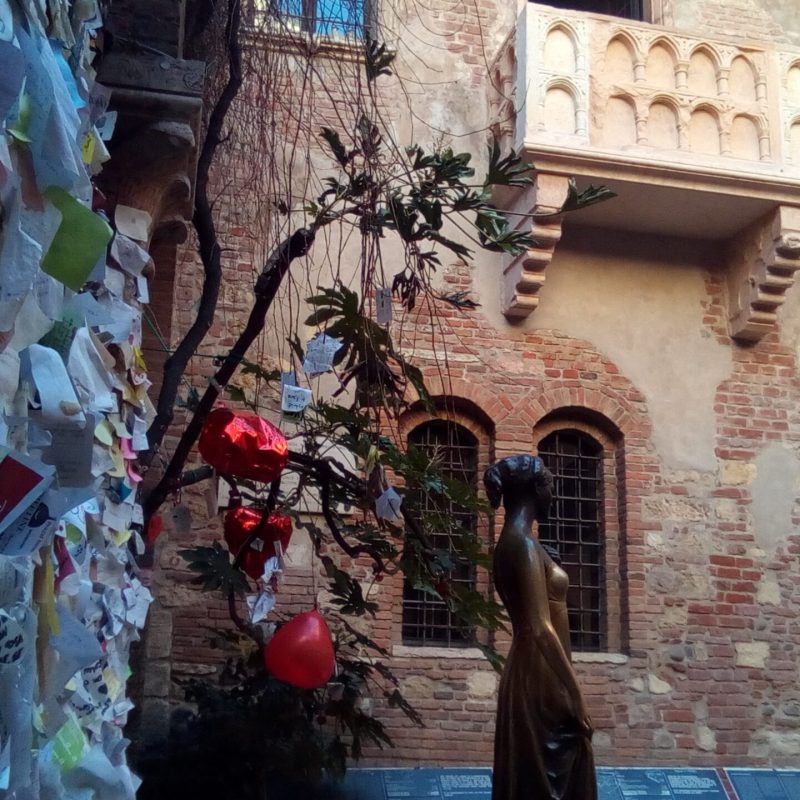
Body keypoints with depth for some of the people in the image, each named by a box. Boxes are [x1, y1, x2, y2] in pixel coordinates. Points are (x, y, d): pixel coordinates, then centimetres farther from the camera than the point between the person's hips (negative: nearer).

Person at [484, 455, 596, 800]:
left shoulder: (511, 540, 15)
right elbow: (541, 629, -22)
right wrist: (576, 696, -19)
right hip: (541, 677, -10)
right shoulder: (524, 542, -15)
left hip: (532, 672, 10)